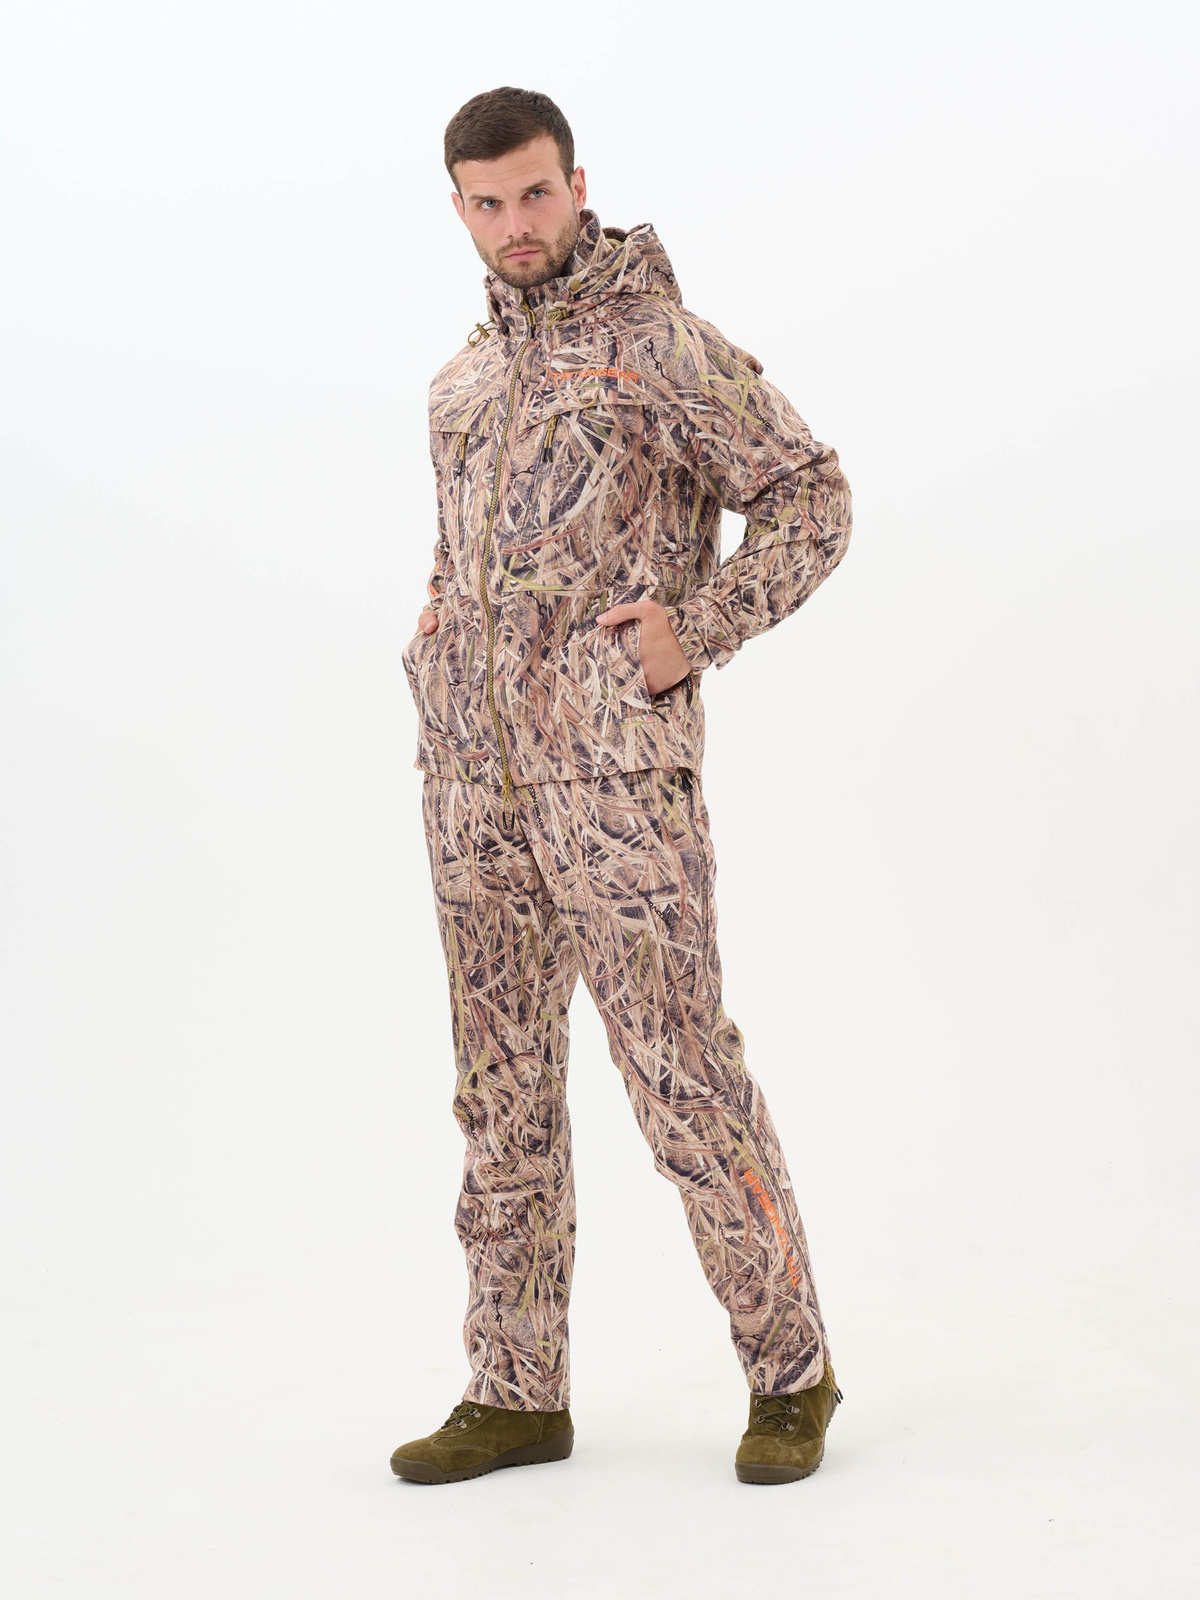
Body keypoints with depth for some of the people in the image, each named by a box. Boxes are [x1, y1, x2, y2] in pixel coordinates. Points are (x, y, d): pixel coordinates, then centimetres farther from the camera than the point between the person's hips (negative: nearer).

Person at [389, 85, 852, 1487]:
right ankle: (518, 1395, 16)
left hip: (614, 758, -7)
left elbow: (811, 497, -4)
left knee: (680, 1065, -6)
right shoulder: (461, 383, 18)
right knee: (503, 1081, 7)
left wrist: (698, 633, -13)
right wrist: (439, 635, 14)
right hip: (473, 768, 7)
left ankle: (789, 1371, 9)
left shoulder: (663, 344, -3)